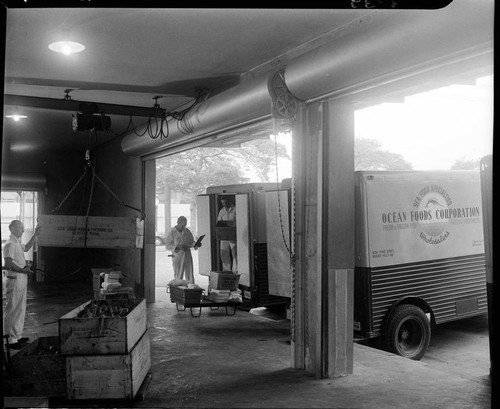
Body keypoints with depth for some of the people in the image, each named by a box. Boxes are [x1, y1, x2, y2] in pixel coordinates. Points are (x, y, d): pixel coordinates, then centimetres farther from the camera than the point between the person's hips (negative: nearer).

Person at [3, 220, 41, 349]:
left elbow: (26, 247, 34)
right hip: (15, 280, -10)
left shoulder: (17, 243, 14)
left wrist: (35, 235, 27)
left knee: (20, 309, 16)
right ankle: (12, 340, 1)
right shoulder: (10, 244, -16)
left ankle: (17, 335, 27)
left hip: (21, 280, 10)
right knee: (13, 310, -4)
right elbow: (8, 264, -23)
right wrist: (23, 270, -24)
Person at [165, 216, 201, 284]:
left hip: (187, 254, 4)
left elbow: (191, 241, 15)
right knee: (178, 276, 0)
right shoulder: (172, 232, -6)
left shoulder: (187, 231, 7)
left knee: (190, 275, 4)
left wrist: (196, 245, -7)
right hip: (177, 255, -4)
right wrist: (177, 247, -21)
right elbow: (167, 245, -6)